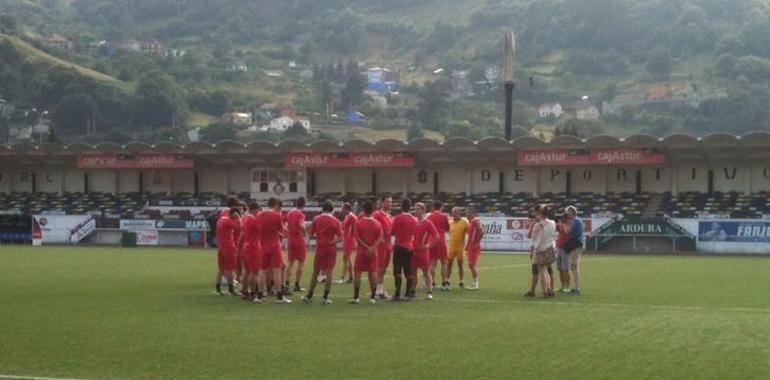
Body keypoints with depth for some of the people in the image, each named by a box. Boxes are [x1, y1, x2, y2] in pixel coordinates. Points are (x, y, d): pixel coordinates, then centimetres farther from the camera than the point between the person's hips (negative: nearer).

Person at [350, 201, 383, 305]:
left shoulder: (358, 223, -7)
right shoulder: (377, 224, 0)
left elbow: (357, 238, -12)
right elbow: (380, 238, -7)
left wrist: (367, 247, -10)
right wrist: (372, 248, -16)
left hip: (361, 251, -2)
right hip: (373, 252, 2)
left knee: (357, 273, 3)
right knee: (373, 273, 6)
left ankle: (355, 298, 0)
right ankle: (373, 297, 7)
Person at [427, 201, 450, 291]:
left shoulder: (429, 216, 6)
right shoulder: (444, 216, -3)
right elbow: (448, 229, 5)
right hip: (441, 241, -3)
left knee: (433, 263, 6)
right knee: (443, 262, 2)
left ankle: (433, 283, 1)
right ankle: (444, 283, -3)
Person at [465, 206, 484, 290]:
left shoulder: (476, 221, -15)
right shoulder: (471, 221, 15)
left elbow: (481, 232, -28)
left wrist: (476, 242, -21)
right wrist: (468, 245, 18)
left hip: (475, 247, -10)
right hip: (471, 247, 10)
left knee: (473, 265, -8)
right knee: (471, 265, 12)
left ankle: (476, 284, -4)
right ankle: (475, 283, 17)